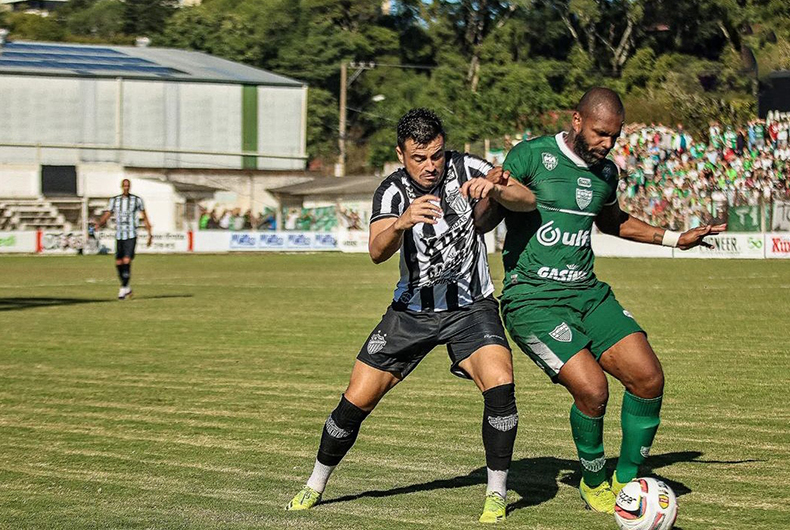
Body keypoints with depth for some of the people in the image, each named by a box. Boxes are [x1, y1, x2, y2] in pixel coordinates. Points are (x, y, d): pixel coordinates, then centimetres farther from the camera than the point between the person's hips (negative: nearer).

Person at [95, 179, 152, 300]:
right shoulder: (114, 200, 8)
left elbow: (145, 217, 9)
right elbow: (106, 216, 2)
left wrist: (150, 234, 6)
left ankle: (123, 289, -12)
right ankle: (127, 288, 22)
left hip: (131, 236, -3)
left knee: (127, 261, -16)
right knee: (118, 263, 4)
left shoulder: (137, 200, 3)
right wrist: (98, 225, -19)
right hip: (119, 236, 3)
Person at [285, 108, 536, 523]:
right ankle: (315, 485, 22)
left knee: (499, 384, -26)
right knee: (356, 401, -1)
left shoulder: (464, 170, -12)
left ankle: (496, 492, -9)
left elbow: (527, 200, -18)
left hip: (470, 307, -1)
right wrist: (401, 223, -53)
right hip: (412, 311, 1)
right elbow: (377, 252, -31)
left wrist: (494, 188, -40)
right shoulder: (392, 192, -14)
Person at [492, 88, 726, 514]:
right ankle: (593, 483, 7)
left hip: (588, 294, 6)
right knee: (592, 389, -21)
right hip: (533, 299, -6)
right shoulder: (532, 156, -7)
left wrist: (675, 238, 30)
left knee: (648, 377, -9)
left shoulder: (605, 172, 12)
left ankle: (626, 480, 11)